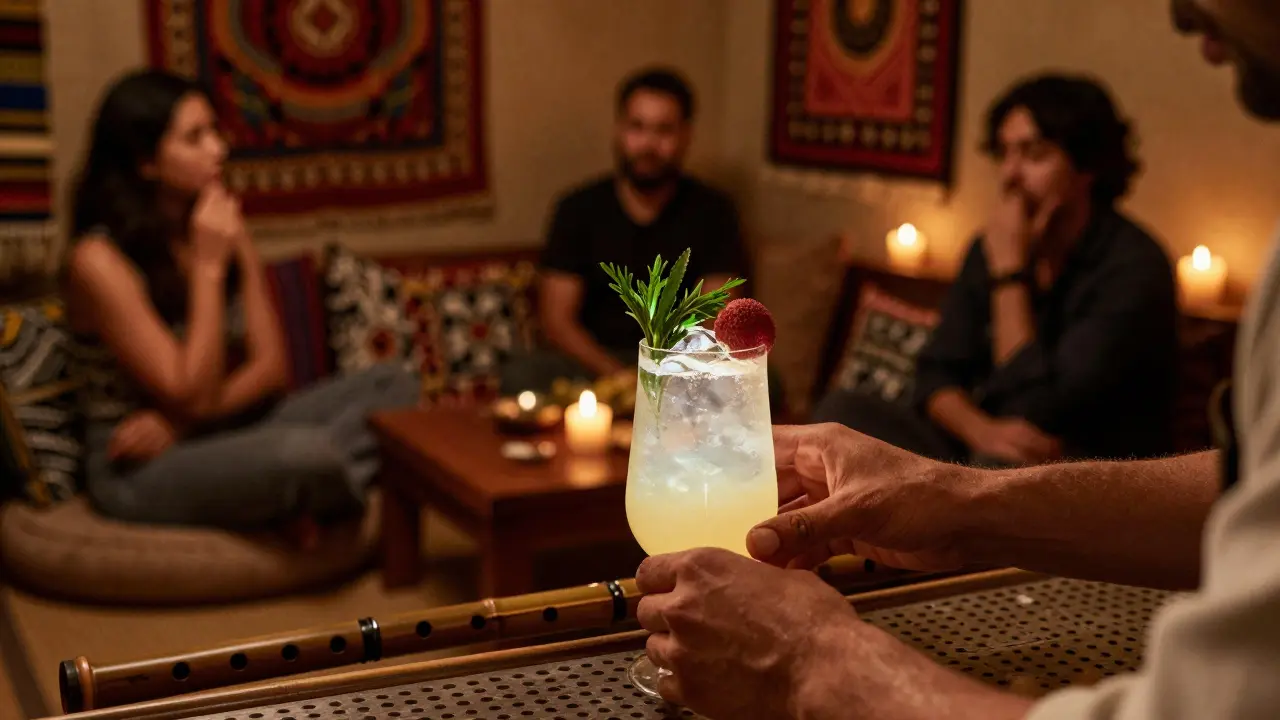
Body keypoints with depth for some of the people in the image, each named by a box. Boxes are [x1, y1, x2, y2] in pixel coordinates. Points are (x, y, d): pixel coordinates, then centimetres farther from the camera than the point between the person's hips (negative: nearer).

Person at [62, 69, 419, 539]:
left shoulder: (225, 227, 2)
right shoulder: (99, 259, -18)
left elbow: (270, 367, 1)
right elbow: (193, 396, -20)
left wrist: (177, 422, -15)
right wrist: (209, 268, -20)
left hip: (224, 433, 7)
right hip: (139, 468, -7)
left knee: (392, 385, -7)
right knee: (307, 452, -35)